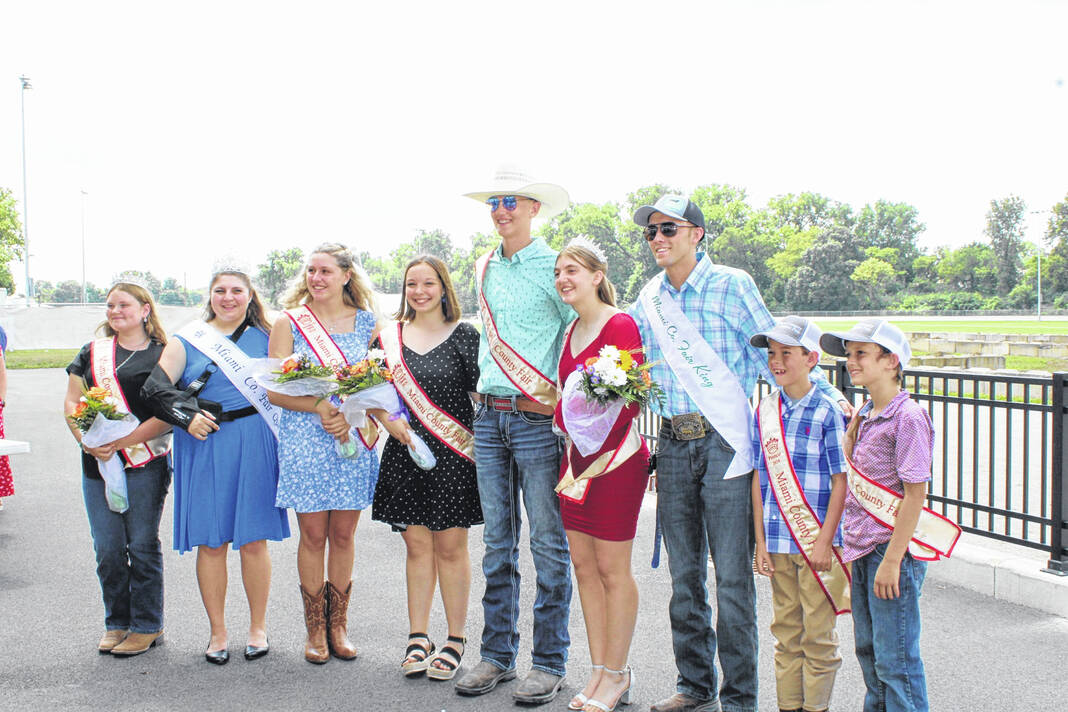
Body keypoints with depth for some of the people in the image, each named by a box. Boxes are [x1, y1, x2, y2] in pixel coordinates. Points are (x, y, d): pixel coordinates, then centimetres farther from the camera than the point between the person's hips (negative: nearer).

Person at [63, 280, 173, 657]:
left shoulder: (162, 355, -2)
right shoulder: (92, 353, 13)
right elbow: (71, 402, 9)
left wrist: (122, 441, -18)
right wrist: (88, 440, -9)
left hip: (145, 463, -4)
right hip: (97, 464, 4)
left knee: (142, 545, 1)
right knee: (107, 548, 7)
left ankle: (147, 626, 13)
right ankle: (117, 623, 22)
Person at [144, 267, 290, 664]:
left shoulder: (263, 337, 11)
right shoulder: (187, 340, 8)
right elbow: (156, 387, 0)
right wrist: (186, 415, -15)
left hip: (255, 445, 0)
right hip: (203, 447, 0)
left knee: (254, 539, 3)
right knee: (210, 542, 3)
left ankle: (258, 628, 17)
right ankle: (217, 632, 15)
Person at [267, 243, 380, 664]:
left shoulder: (367, 323, 8)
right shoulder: (289, 324, 4)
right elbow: (275, 391, -1)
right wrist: (319, 407, -16)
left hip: (354, 439, 1)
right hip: (305, 441, -1)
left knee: (343, 534, 7)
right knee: (313, 535, 2)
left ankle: (338, 625, 20)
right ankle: (315, 628, 16)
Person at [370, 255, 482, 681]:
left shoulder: (463, 335, -1)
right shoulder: (390, 338, 9)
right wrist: (390, 421, -6)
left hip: (452, 454, -3)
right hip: (405, 452, 3)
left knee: (450, 547, 3)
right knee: (417, 545, 9)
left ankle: (455, 640, 15)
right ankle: (418, 637, 19)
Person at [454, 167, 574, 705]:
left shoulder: (554, 267, -4)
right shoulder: (485, 269, 15)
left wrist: (558, 392, -11)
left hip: (538, 418, -6)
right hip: (489, 415, 6)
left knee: (548, 544, 0)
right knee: (497, 542, 11)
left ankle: (549, 662, 9)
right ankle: (497, 655, 20)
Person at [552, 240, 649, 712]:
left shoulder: (620, 325, -11)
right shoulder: (572, 330, 13)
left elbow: (629, 401, -16)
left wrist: (598, 459, -20)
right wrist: (570, 445, 6)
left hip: (616, 458, -8)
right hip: (577, 456, 8)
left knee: (612, 570, 0)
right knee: (583, 565, 10)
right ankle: (600, 671, 21)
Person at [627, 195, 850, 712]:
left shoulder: (731, 285, -4)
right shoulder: (649, 300, 11)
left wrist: (824, 393, -12)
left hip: (724, 440, -5)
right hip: (672, 443, 5)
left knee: (732, 576, -2)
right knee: (683, 573, 12)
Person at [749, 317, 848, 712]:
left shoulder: (827, 412, -8)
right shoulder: (765, 411, 5)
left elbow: (841, 481, -8)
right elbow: (760, 478, 7)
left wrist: (825, 541, -13)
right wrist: (760, 541, 4)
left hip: (817, 542, -4)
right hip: (778, 541, 4)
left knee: (817, 634, 4)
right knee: (786, 631, 13)